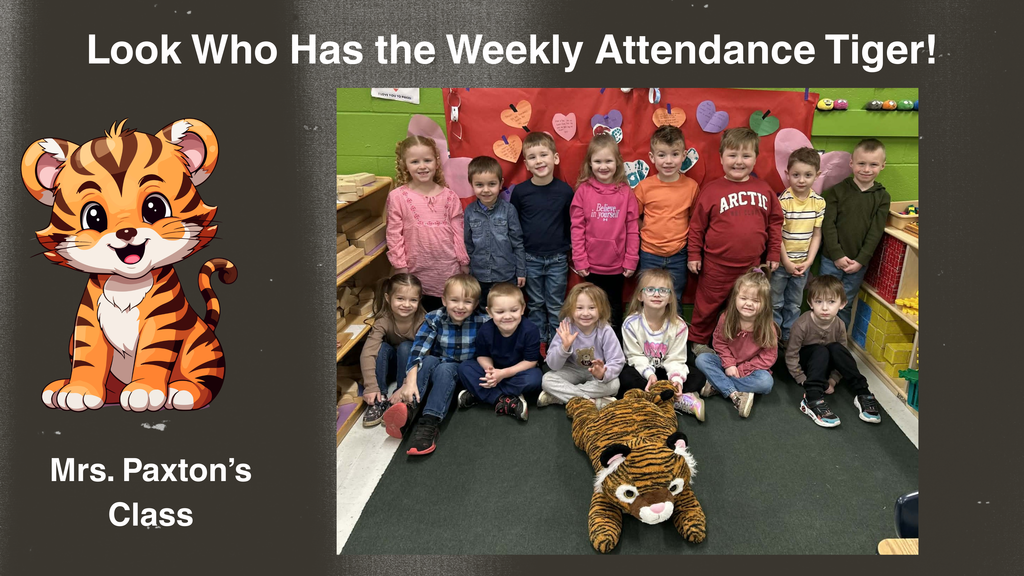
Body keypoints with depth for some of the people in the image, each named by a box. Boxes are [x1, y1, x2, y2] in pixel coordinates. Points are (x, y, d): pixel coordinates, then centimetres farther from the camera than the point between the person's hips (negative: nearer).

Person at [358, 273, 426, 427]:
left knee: (405, 347, -31)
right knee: (382, 347, -29)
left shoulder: (422, 322, -26)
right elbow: (367, 352, -33)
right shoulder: (383, 321, -24)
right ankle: (379, 400, -27)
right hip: (391, 364, 1)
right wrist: (371, 387, -43)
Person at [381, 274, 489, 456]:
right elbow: (417, 351, -24)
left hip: (465, 373, -1)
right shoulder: (434, 318, -13)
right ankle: (408, 410, -48)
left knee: (444, 369, -33)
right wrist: (410, 382, -36)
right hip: (437, 366, 2)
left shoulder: (482, 322, -14)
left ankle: (429, 423, -47)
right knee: (428, 361, -31)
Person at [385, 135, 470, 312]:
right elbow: (394, 235, -3)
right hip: (417, 271, -1)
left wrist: (464, 263, 6)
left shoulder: (449, 196, 2)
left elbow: (458, 232, 5)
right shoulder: (397, 197, -4)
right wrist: (401, 268, -5)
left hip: (448, 269, 2)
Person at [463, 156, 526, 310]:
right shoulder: (469, 212, -3)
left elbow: (517, 243, -3)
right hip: (479, 276, 2)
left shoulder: (508, 210, -9)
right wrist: (466, 273, 9)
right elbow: (467, 246, 6)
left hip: (507, 275, -2)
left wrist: (521, 271, -1)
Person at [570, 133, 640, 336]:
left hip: (617, 266, 1)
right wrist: (579, 260, -8)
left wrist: (631, 260, -4)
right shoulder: (583, 190, -6)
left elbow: (632, 229, -3)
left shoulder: (626, 192, -5)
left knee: (614, 308, 17)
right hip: (591, 265, 0)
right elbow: (577, 228, -6)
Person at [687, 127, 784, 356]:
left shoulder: (763, 189, 1)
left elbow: (775, 222, 9)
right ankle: (698, 341, 30)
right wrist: (694, 255, -3)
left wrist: (774, 254, 9)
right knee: (707, 306, 11)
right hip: (716, 266, -3)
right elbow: (697, 225, -3)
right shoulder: (712, 190, -8)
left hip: (751, 265, 3)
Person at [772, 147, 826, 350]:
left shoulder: (819, 202, -3)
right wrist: (786, 262, -13)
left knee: (794, 304, 17)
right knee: (775, 303, 8)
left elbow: (816, 235, 2)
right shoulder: (783, 201, -15)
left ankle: (788, 337, 31)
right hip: (781, 262, -4)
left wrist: (808, 261, -6)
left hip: (803, 264, 4)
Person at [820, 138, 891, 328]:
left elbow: (876, 233, -2)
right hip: (832, 260, -1)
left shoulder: (882, 197, 1)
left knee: (845, 305, 12)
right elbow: (828, 225, -8)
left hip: (859, 263, 2)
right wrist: (837, 255, -14)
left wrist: (861, 260, -10)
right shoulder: (837, 191, -4)